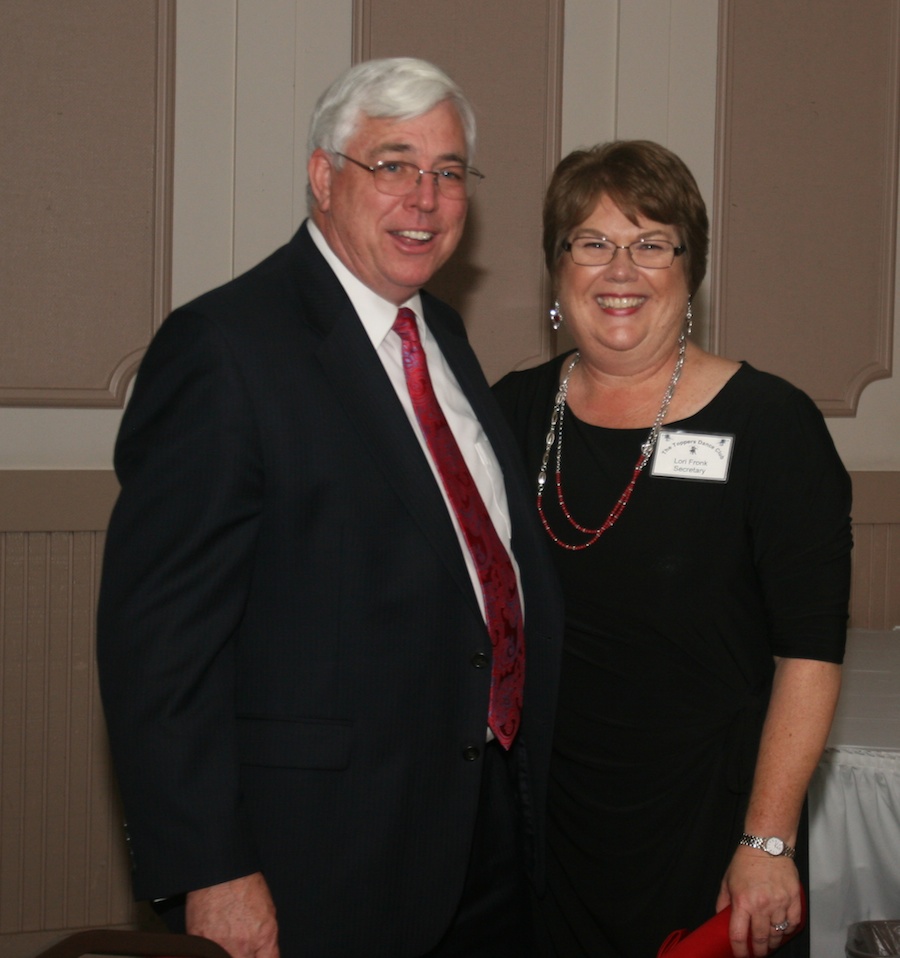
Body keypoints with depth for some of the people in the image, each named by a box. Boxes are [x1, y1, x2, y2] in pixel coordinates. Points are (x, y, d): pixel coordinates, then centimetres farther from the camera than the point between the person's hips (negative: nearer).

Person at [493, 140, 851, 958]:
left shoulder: (769, 423, -9)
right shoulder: (515, 413, 3)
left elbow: (810, 653, -11)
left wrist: (768, 843, -15)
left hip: (707, 828, -3)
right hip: (544, 823, 3)